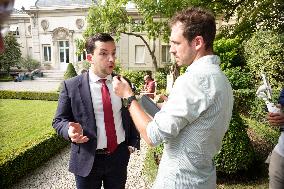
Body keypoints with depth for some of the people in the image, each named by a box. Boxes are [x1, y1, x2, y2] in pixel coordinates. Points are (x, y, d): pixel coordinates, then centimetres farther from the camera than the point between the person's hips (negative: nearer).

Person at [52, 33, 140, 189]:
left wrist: (133, 143, 1)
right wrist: (70, 129, -24)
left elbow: (131, 115, 7)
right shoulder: (71, 86, -9)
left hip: (119, 157, 3)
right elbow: (59, 120, -4)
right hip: (87, 159, -2)